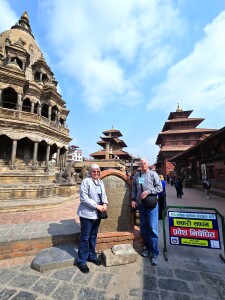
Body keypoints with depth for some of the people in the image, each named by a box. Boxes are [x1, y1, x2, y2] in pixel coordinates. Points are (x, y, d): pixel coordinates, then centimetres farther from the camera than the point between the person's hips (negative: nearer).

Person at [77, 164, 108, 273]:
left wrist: (105, 204, -12)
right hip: (87, 214, -7)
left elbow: (103, 194, 9)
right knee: (85, 238, 5)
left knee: (93, 236, 21)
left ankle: (92, 256, 39)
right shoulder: (86, 181, -14)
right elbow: (84, 198, -20)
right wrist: (97, 206, -20)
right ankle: (81, 261, 22)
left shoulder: (100, 182, 10)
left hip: (97, 214, 7)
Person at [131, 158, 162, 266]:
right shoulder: (137, 175, 7)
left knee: (153, 228, -2)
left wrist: (148, 192, -16)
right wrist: (133, 199, 5)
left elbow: (160, 188, -6)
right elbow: (134, 188, 13)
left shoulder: (153, 174, -3)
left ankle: (154, 253, 13)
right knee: (143, 227, 14)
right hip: (140, 204, 4)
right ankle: (147, 247, 34)